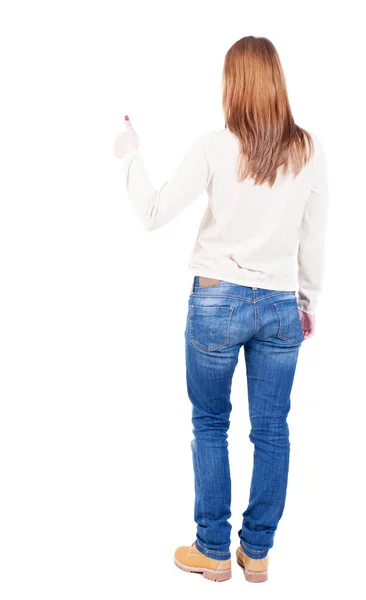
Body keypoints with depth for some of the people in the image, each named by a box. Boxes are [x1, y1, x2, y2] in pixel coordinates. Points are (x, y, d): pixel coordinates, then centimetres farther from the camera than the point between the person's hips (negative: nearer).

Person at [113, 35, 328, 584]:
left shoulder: (215, 147, -9)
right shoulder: (309, 150, -1)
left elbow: (153, 215, -5)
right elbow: (314, 240, 5)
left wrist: (131, 155, 9)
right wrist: (309, 301, 17)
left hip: (217, 302, -2)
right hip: (281, 307, 3)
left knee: (210, 425, 13)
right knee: (271, 430, 12)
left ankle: (214, 551, 24)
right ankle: (257, 552, 26)